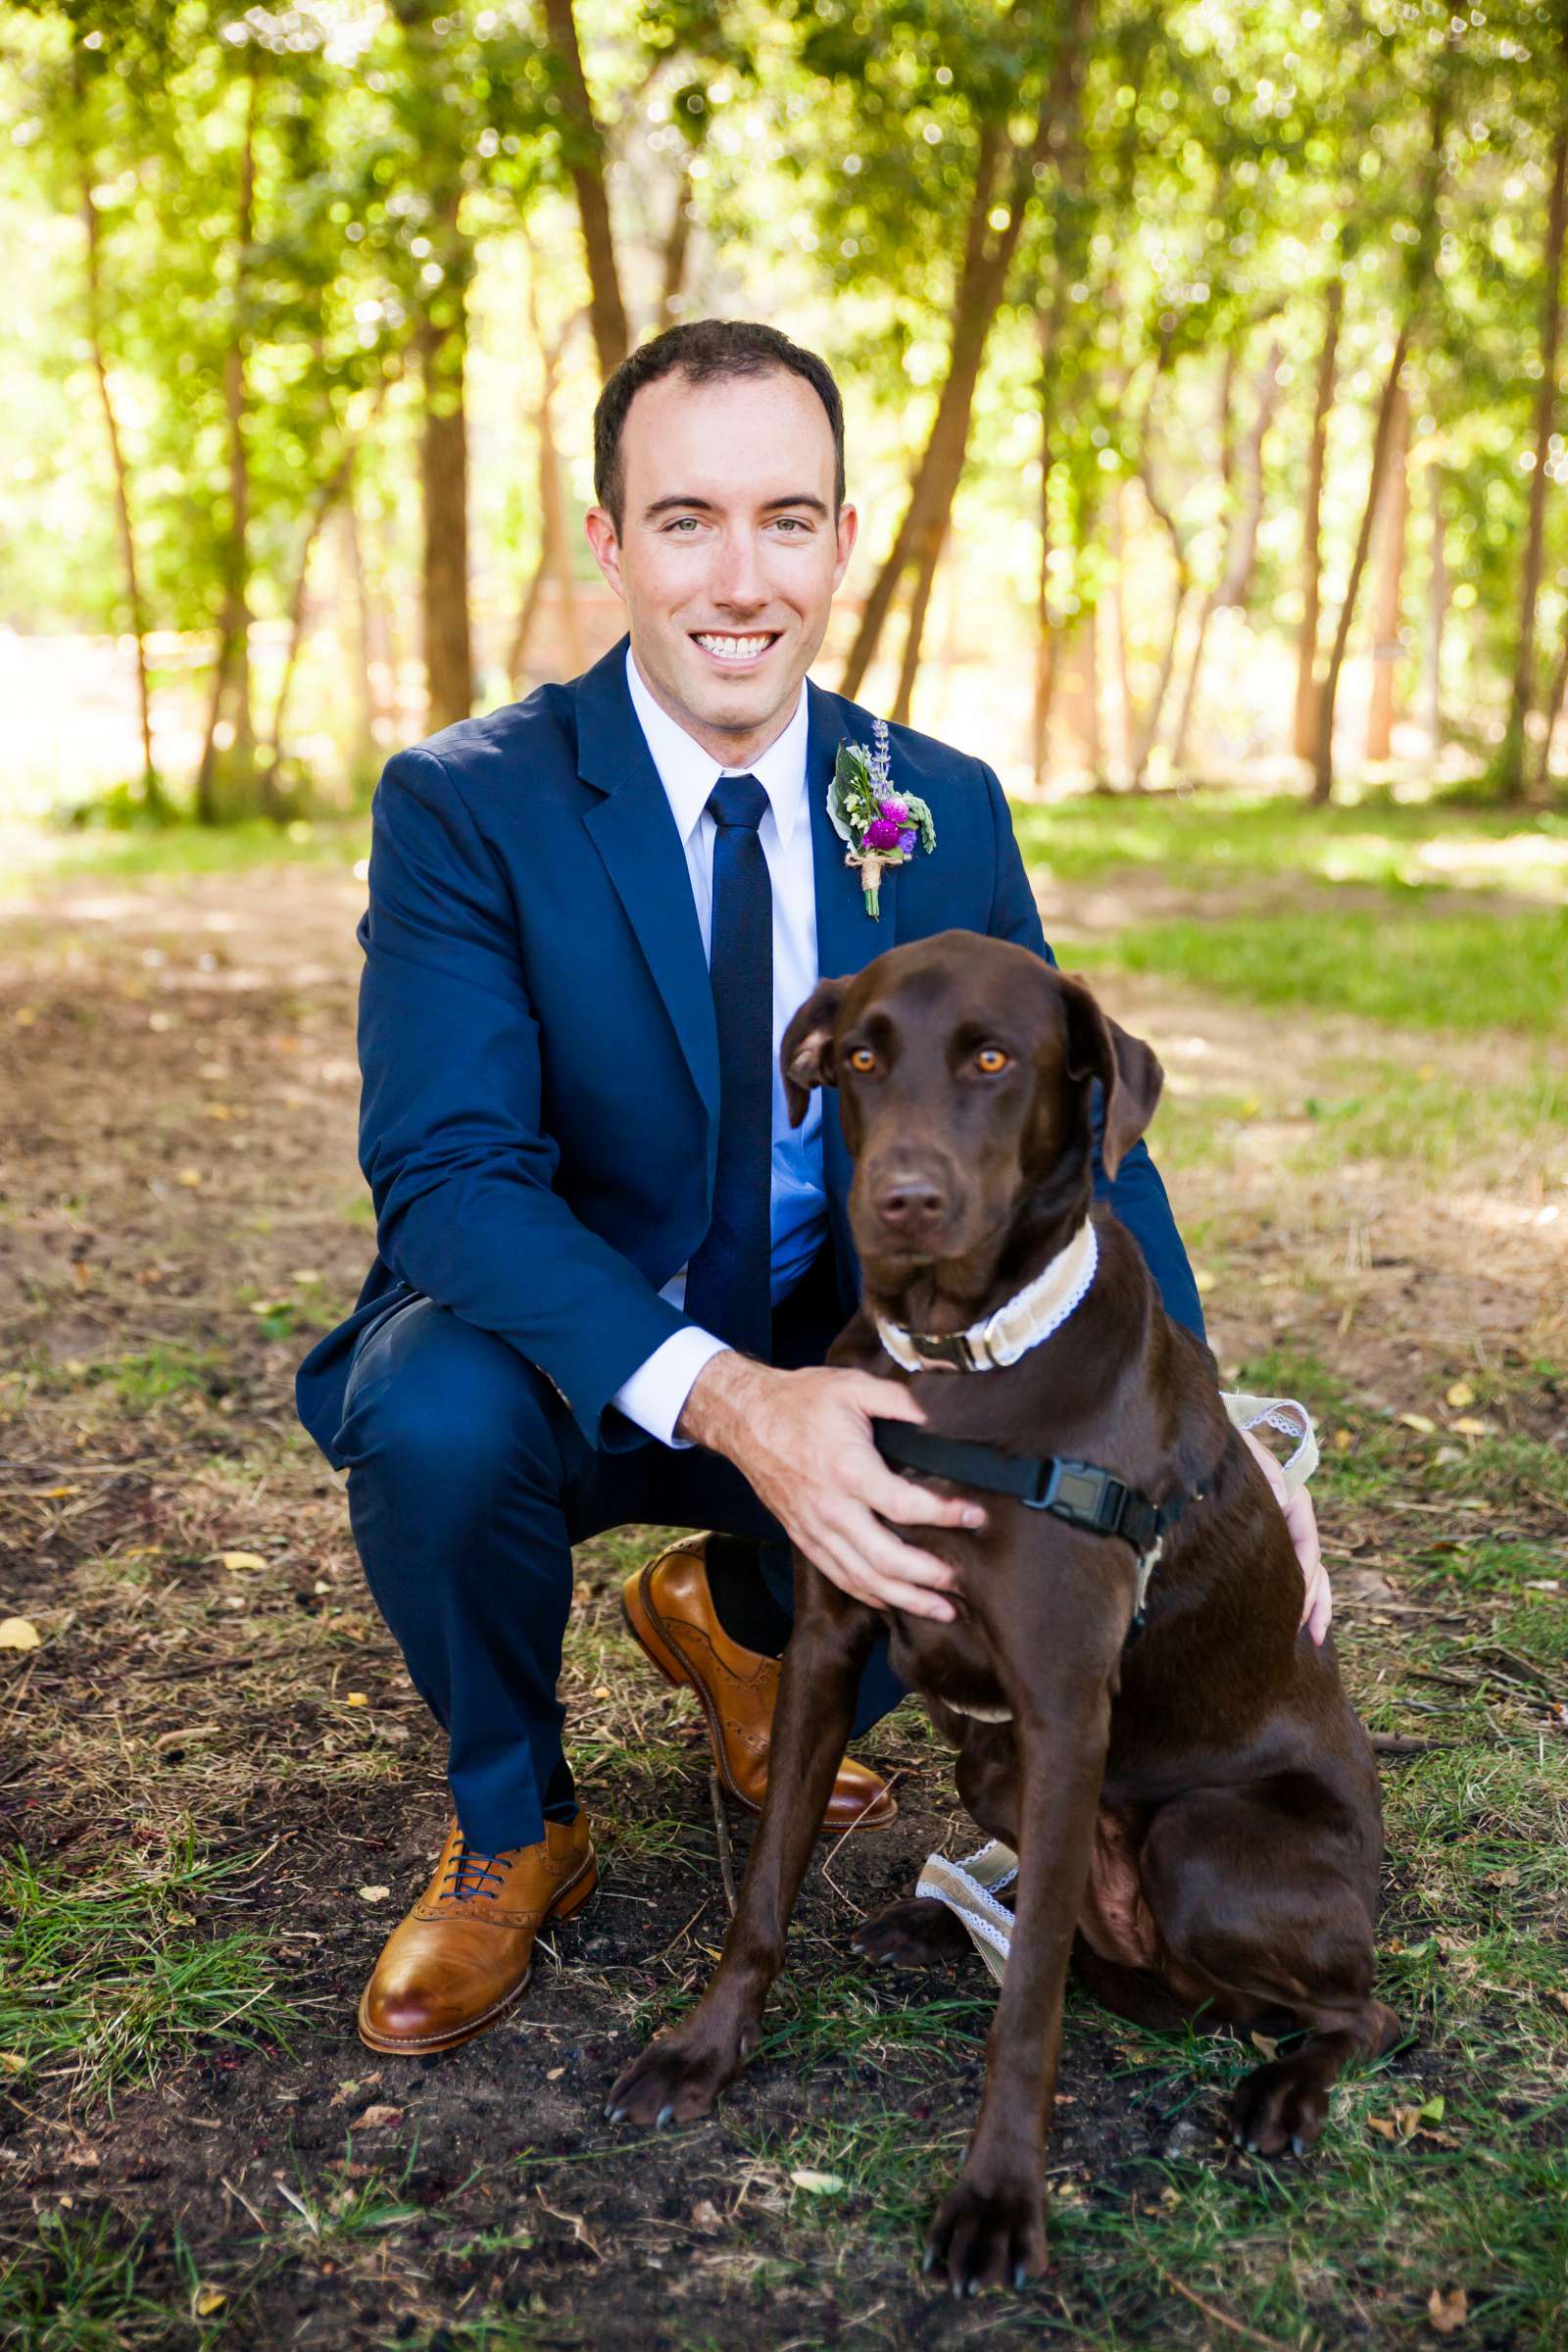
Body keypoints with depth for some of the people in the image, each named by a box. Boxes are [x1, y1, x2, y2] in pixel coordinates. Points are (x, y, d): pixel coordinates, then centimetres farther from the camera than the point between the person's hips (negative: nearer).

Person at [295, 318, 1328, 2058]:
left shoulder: (948, 811, -3)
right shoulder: (464, 806, -15)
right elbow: (446, 1170, -26)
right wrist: (726, 1403, -42)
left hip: (818, 1375, 4)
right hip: (557, 1365, -3)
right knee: (438, 1419, -34)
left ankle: (734, 1616, 15)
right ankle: (511, 1832, -2)